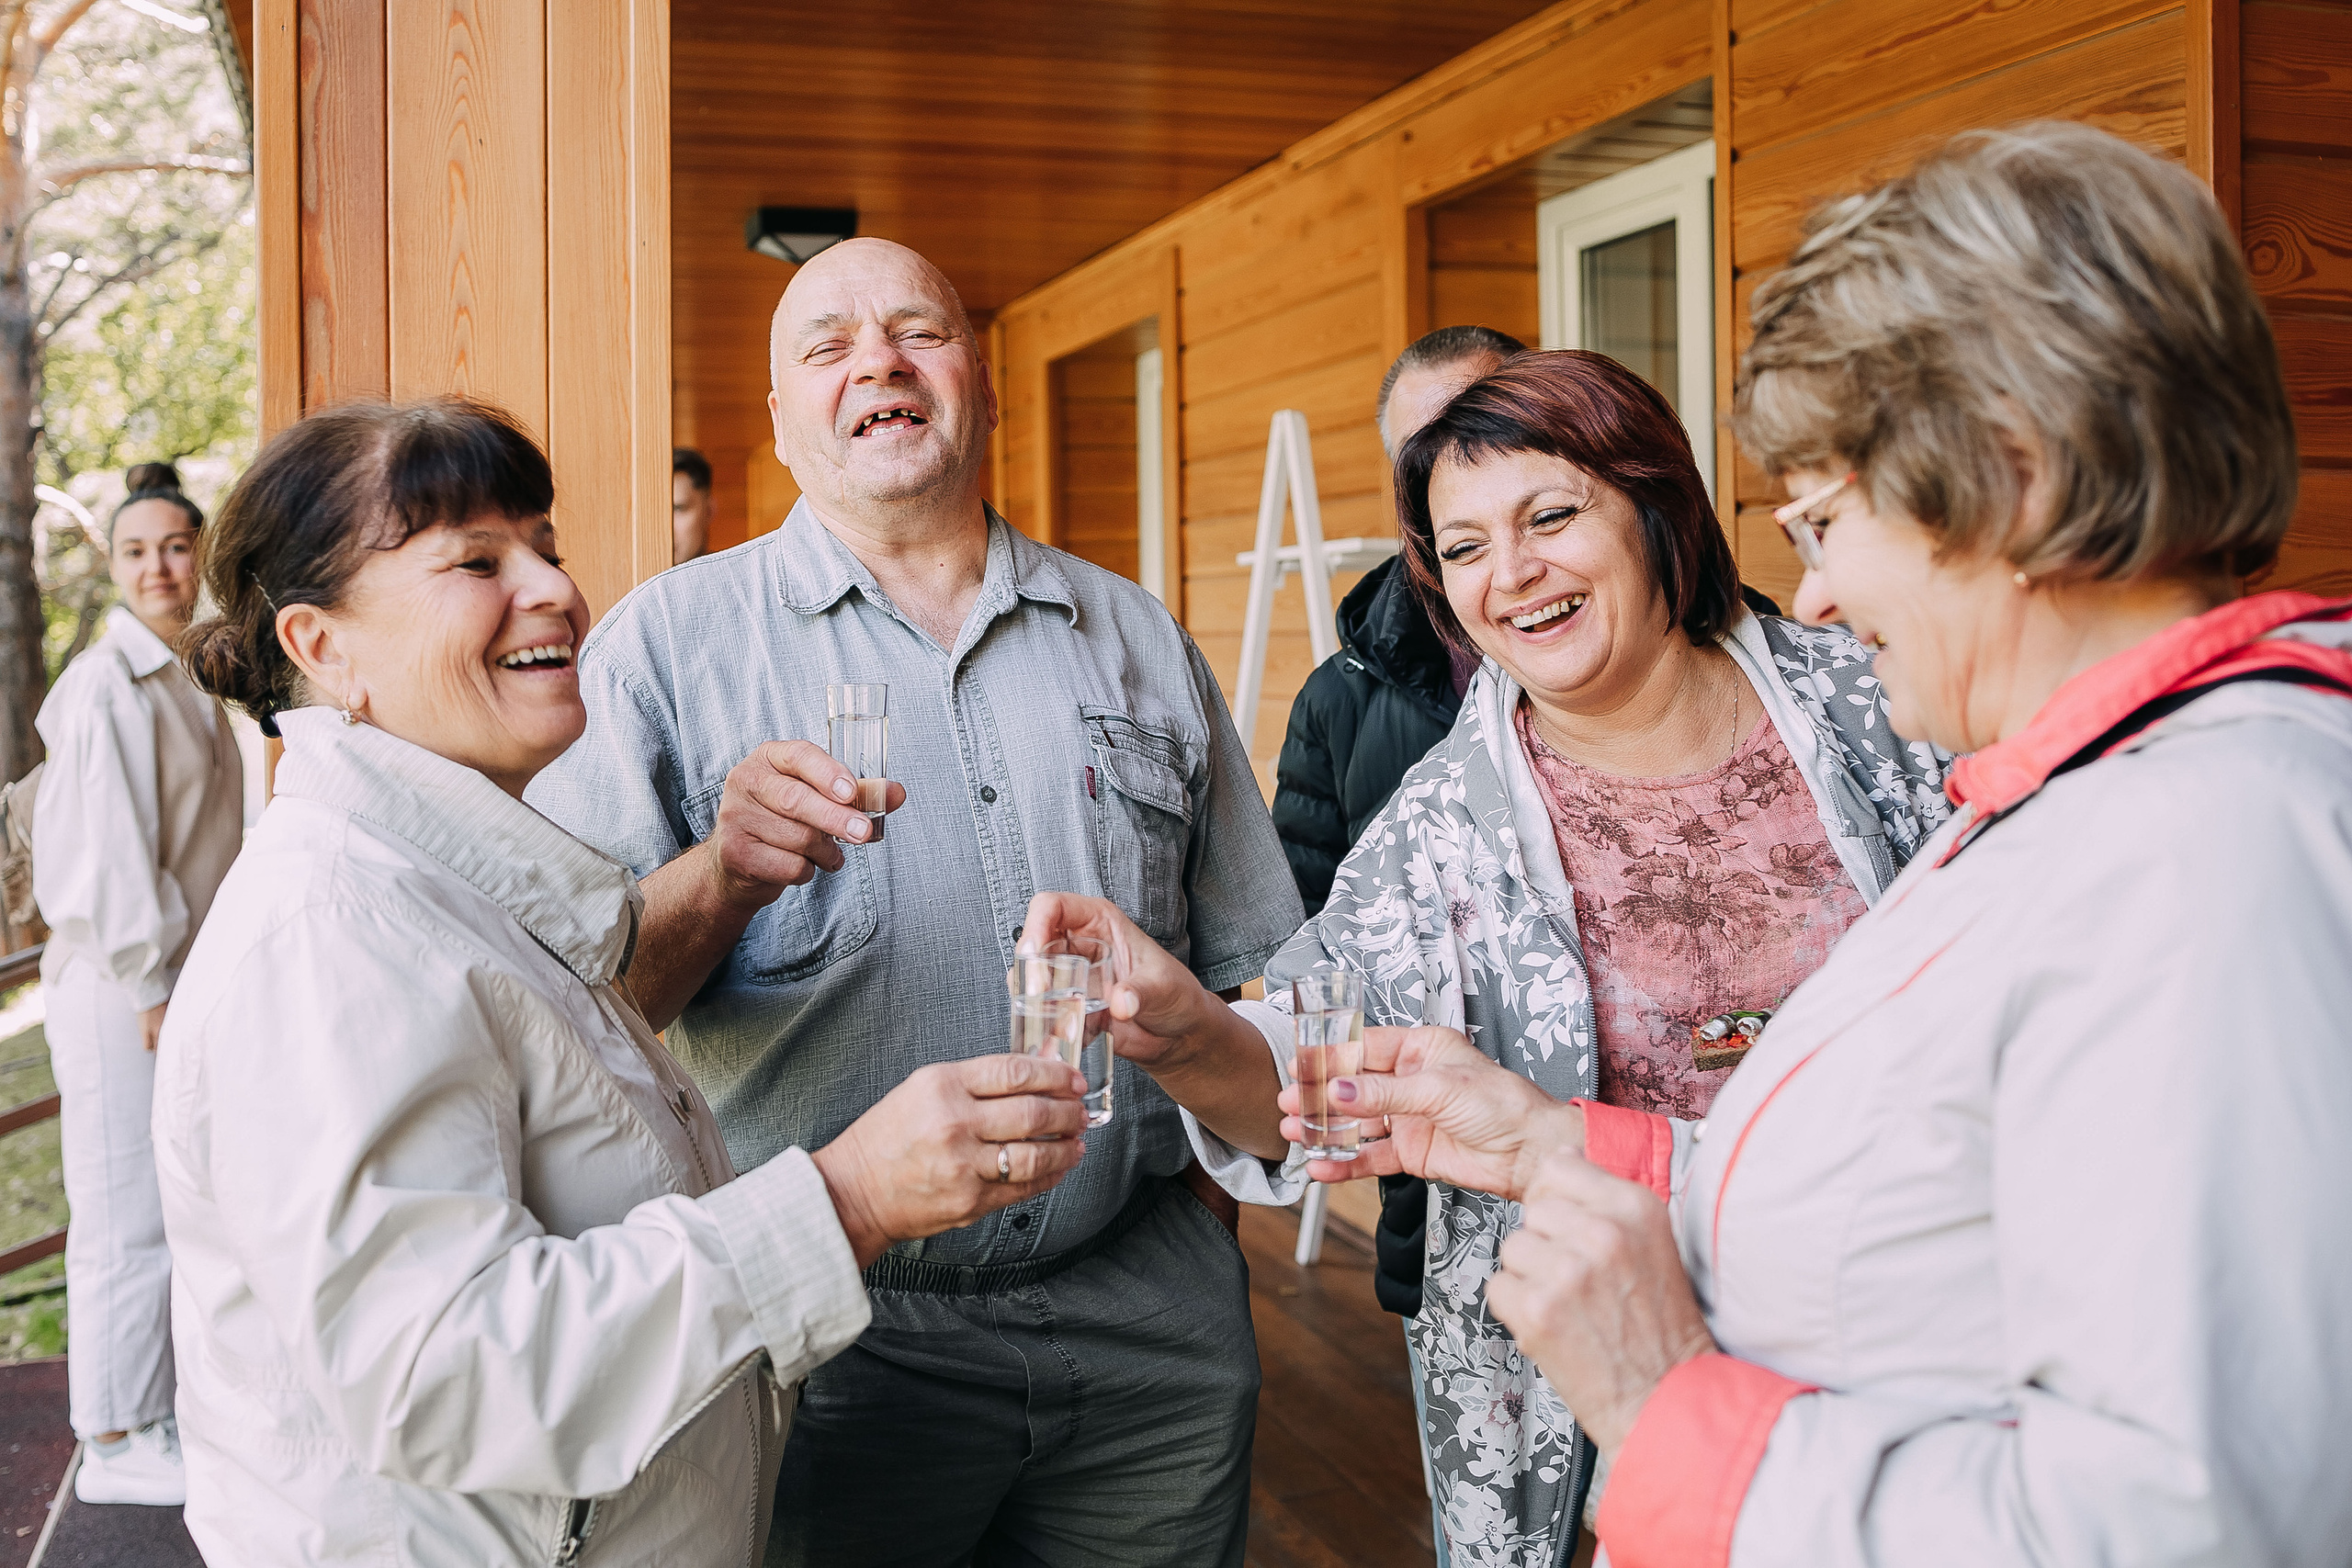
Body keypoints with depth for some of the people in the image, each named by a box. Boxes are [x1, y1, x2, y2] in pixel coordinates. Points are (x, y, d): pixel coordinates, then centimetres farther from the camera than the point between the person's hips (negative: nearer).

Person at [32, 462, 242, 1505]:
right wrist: (152, 990, -17)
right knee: (132, 1219, -1)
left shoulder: (182, 681, 14)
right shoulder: (106, 687, -15)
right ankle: (117, 1446, 10)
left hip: (179, 980, 9)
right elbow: (105, 854, -19)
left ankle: (161, 1409, 29)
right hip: (121, 987, -9)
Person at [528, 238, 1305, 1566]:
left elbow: (1248, 965, 16)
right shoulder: (668, 644, -1)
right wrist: (722, 878, -24)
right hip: (837, 1337, -3)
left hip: (1146, 1313, 3)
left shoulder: (1142, 642, 9)